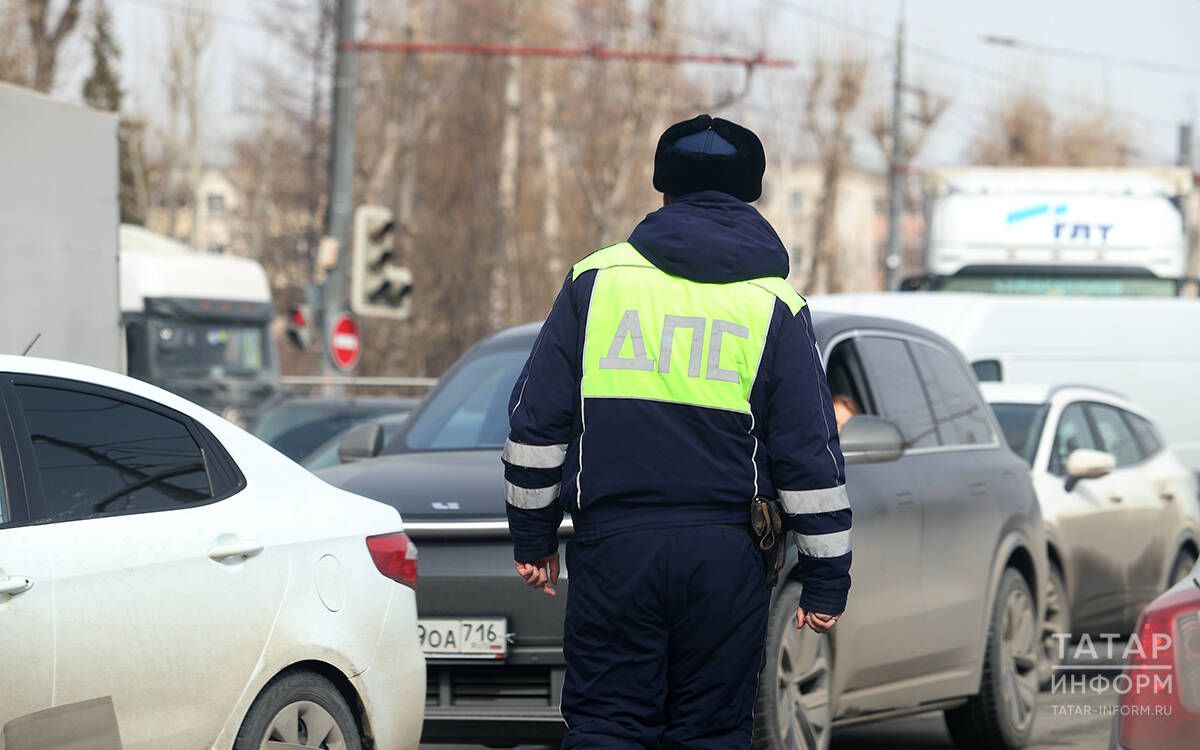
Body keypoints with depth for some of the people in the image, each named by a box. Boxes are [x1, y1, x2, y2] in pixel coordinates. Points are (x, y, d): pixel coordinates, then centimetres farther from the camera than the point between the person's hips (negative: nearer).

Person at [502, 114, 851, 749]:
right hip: (724, 554, 0)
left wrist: (532, 535, 15)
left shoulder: (596, 280, 5)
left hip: (613, 548, 0)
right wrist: (826, 577, 7)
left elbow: (536, 421, 6)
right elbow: (811, 457, 2)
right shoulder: (774, 306, 3)